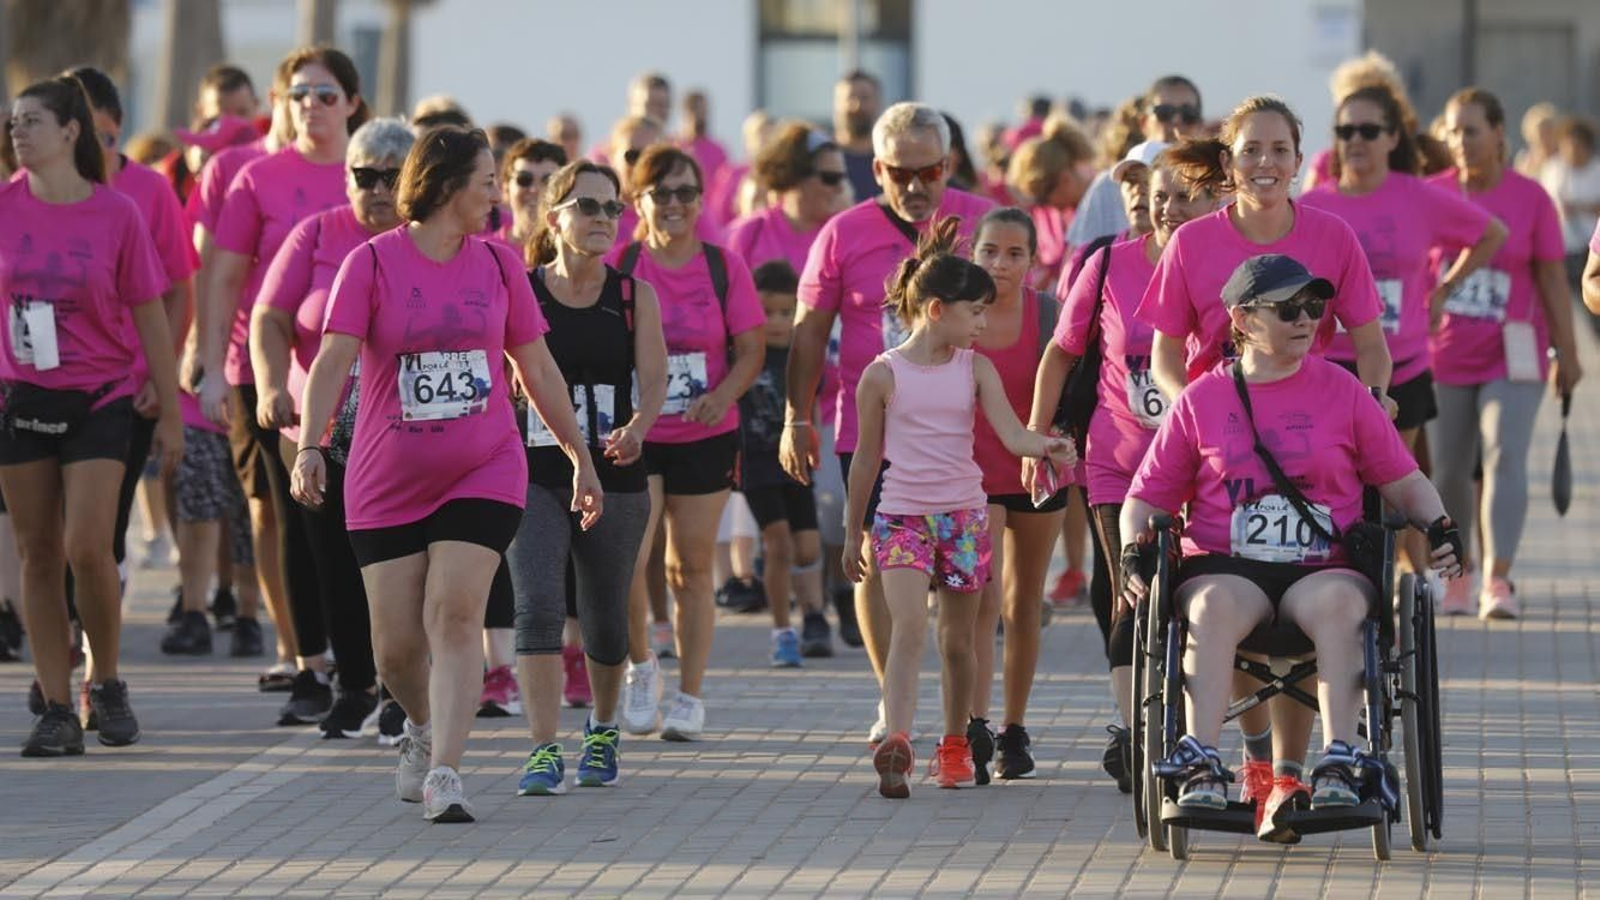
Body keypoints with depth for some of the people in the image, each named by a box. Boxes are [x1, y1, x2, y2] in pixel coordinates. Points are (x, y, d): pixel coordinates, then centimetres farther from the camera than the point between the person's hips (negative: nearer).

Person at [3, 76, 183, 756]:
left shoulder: (116, 214, -6)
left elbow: (150, 318, 0)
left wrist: (171, 415, 2)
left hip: (99, 399, -2)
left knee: (87, 549, -11)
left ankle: (107, 684, 11)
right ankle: (56, 710, 9)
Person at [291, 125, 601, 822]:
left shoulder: (497, 263, 7)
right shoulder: (372, 263, -4)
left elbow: (538, 368, 14)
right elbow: (334, 358, -13)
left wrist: (580, 458, 17)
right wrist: (309, 445, -27)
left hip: (483, 474, 1)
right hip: (386, 484, -1)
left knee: (455, 616, -16)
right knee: (397, 645, 3)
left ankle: (443, 772, -18)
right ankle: (424, 728, 35)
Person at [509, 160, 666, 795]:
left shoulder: (635, 297, 2)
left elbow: (654, 380, -8)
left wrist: (637, 427, -27)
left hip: (615, 479, 1)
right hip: (534, 479, -1)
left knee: (605, 620, 12)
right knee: (538, 606, -18)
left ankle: (602, 728, 38)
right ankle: (544, 752, -19)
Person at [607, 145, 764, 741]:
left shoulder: (724, 267, -1)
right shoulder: (618, 265, -2)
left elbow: (750, 351, 0)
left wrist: (722, 395, -19)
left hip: (706, 437, 1)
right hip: (633, 435, -1)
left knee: (690, 568, 4)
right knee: (626, 559, -13)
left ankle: (691, 697, 13)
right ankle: (640, 665, 12)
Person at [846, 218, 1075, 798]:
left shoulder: (976, 368, 4)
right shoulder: (883, 374, -3)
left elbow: (1012, 435, -6)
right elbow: (866, 458, 6)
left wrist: (1047, 446, -29)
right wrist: (853, 532, 11)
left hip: (964, 512, 3)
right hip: (902, 512, -3)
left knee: (958, 640, 9)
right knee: (910, 626, -20)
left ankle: (954, 746, 25)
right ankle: (896, 743, -30)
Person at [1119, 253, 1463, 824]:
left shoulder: (1342, 392, 13)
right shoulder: (1201, 401, 11)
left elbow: (1402, 481, 15)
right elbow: (1147, 498, 14)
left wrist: (1439, 527, -4)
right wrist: (1133, 551, -6)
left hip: (1325, 568, 0)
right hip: (1226, 566, 0)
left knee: (1336, 601, -36)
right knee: (1216, 604, -36)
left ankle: (1339, 765, -43)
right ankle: (1202, 768, -45)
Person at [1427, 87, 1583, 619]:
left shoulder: (1530, 198, -4)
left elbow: (1552, 280, 0)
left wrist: (1567, 354, 0)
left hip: (1512, 355, -2)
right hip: (1444, 355, 2)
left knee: (1506, 457, -15)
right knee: (1449, 470, 7)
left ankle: (1499, 580, -21)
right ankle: (1458, 577, 22)